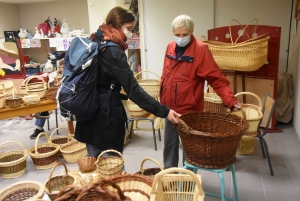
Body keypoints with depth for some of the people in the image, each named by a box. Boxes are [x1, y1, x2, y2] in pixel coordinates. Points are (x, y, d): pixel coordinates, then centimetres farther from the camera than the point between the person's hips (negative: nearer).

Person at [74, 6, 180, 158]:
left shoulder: (94, 42, 7)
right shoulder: (113, 51, -19)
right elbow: (133, 90, -25)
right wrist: (163, 111, -25)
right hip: (107, 114, -8)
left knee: (93, 160, 20)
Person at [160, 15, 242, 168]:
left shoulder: (201, 49, -15)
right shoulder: (170, 48, 4)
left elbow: (217, 79, -18)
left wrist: (230, 100, -29)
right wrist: (163, 98, 12)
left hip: (189, 110, -6)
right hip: (170, 108, 6)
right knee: (169, 144, 18)